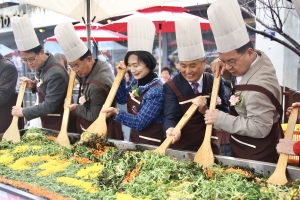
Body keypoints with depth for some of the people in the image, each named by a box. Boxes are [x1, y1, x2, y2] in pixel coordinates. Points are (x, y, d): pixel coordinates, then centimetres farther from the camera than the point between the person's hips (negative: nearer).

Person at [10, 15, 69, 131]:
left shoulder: (56, 73, -27)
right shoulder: (42, 66, 0)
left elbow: (50, 106, -25)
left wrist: (23, 112, -17)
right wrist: (34, 85, -3)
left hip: (58, 126, -9)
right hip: (46, 123, 9)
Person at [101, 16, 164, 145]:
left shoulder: (156, 91, -23)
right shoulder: (136, 83, 0)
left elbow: (139, 123, -24)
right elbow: (122, 99, 15)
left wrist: (116, 113, -36)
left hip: (151, 145, -7)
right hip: (134, 140, 7)